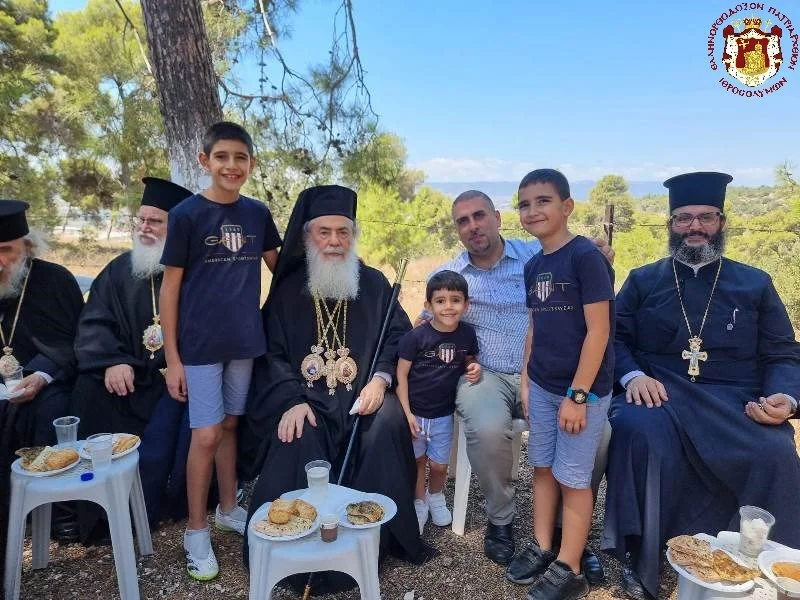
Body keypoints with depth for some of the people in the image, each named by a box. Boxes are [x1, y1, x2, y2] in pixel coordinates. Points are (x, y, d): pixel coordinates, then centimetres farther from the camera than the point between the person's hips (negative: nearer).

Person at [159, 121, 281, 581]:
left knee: (230, 425, 15)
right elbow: (170, 288, -6)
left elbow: (280, 267, 17)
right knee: (206, 435, 0)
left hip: (245, 339, 4)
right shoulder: (187, 214, -7)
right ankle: (196, 530, 19)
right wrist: (172, 357, -7)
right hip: (200, 343, -3)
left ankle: (228, 509, 33)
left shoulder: (257, 213, 4)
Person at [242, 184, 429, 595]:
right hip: (306, 395, 0)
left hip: (363, 392, 1)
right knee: (299, 441, -30)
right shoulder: (288, 290, 4)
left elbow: (399, 336, 7)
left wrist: (381, 378, -12)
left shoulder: (374, 283, 7)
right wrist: (291, 401, -18)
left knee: (389, 425, -29)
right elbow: (271, 352, -1)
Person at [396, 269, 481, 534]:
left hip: (443, 413, 2)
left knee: (439, 465, 12)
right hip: (414, 411, -2)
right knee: (418, 460, 14)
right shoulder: (416, 337, -17)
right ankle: (419, 503, 39)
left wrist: (474, 369, -11)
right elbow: (401, 374, -12)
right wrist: (406, 413, -14)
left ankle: (436, 496, 43)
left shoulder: (467, 334, -7)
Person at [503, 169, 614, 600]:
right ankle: (542, 548, 33)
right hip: (542, 386, 7)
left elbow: (598, 330, -17)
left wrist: (578, 395, -17)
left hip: (583, 388, -6)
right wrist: (526, 380, 11)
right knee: (542, 467, 16)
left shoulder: (585, 257, -15)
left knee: (573, 477, 5)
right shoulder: (533, 266, 6)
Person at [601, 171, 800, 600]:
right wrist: (633, 376, -16)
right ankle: (639, 559, -14)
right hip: (659, 393, -1)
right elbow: (613, 338, 5)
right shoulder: (642, 280, 12)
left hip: (735, 401, 1)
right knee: (636, 432, -34)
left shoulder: (755, 285, 14)